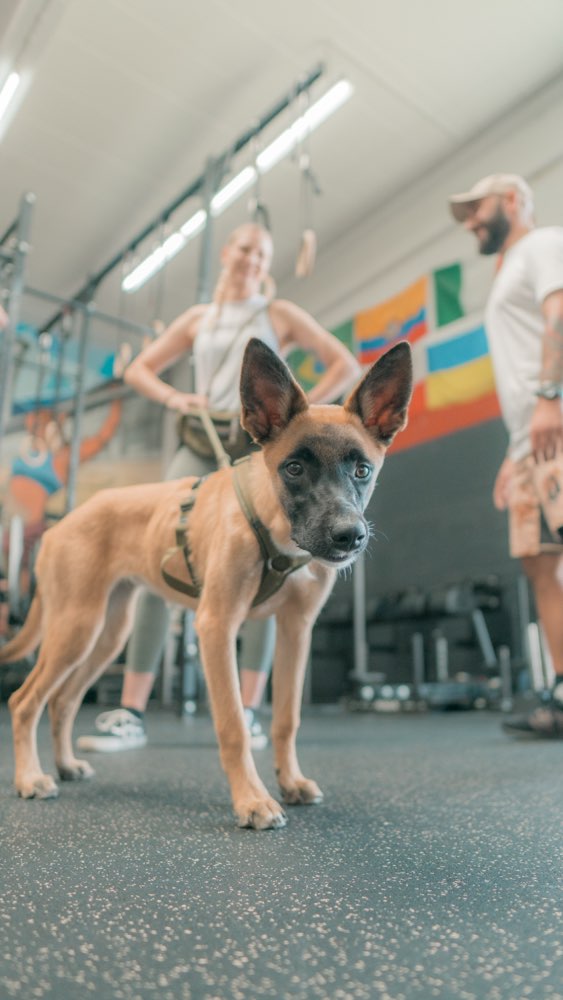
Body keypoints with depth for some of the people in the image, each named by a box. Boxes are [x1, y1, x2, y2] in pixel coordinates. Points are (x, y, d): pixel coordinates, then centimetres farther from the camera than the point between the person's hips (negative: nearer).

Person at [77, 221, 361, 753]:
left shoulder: (280, 314, 13)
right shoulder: (197, 318, 20)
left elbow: (346, 366, 7)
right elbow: (138, 369, 21)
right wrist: (174, 398, 1)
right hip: (201, 449, 2)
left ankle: (248, 714, 1)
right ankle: (131, 713, -7)